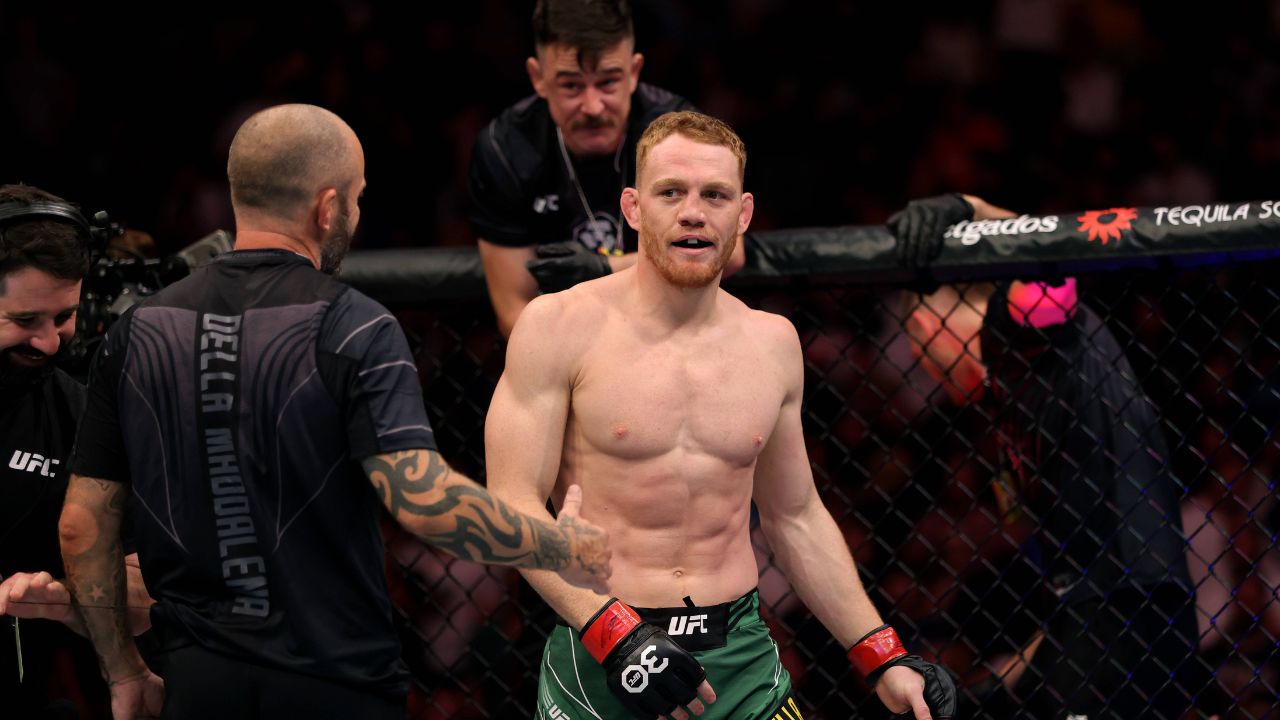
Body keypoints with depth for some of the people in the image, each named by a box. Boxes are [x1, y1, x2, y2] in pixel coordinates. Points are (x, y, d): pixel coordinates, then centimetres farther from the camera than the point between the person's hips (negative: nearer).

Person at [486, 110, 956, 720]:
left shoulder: (772, 343, 9)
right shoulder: (559, 327, -5)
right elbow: (513, 505, -10)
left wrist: (882, 660, 13)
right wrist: (618, 635, -21)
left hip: (741, 658, 3)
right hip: (600, 664, -3)